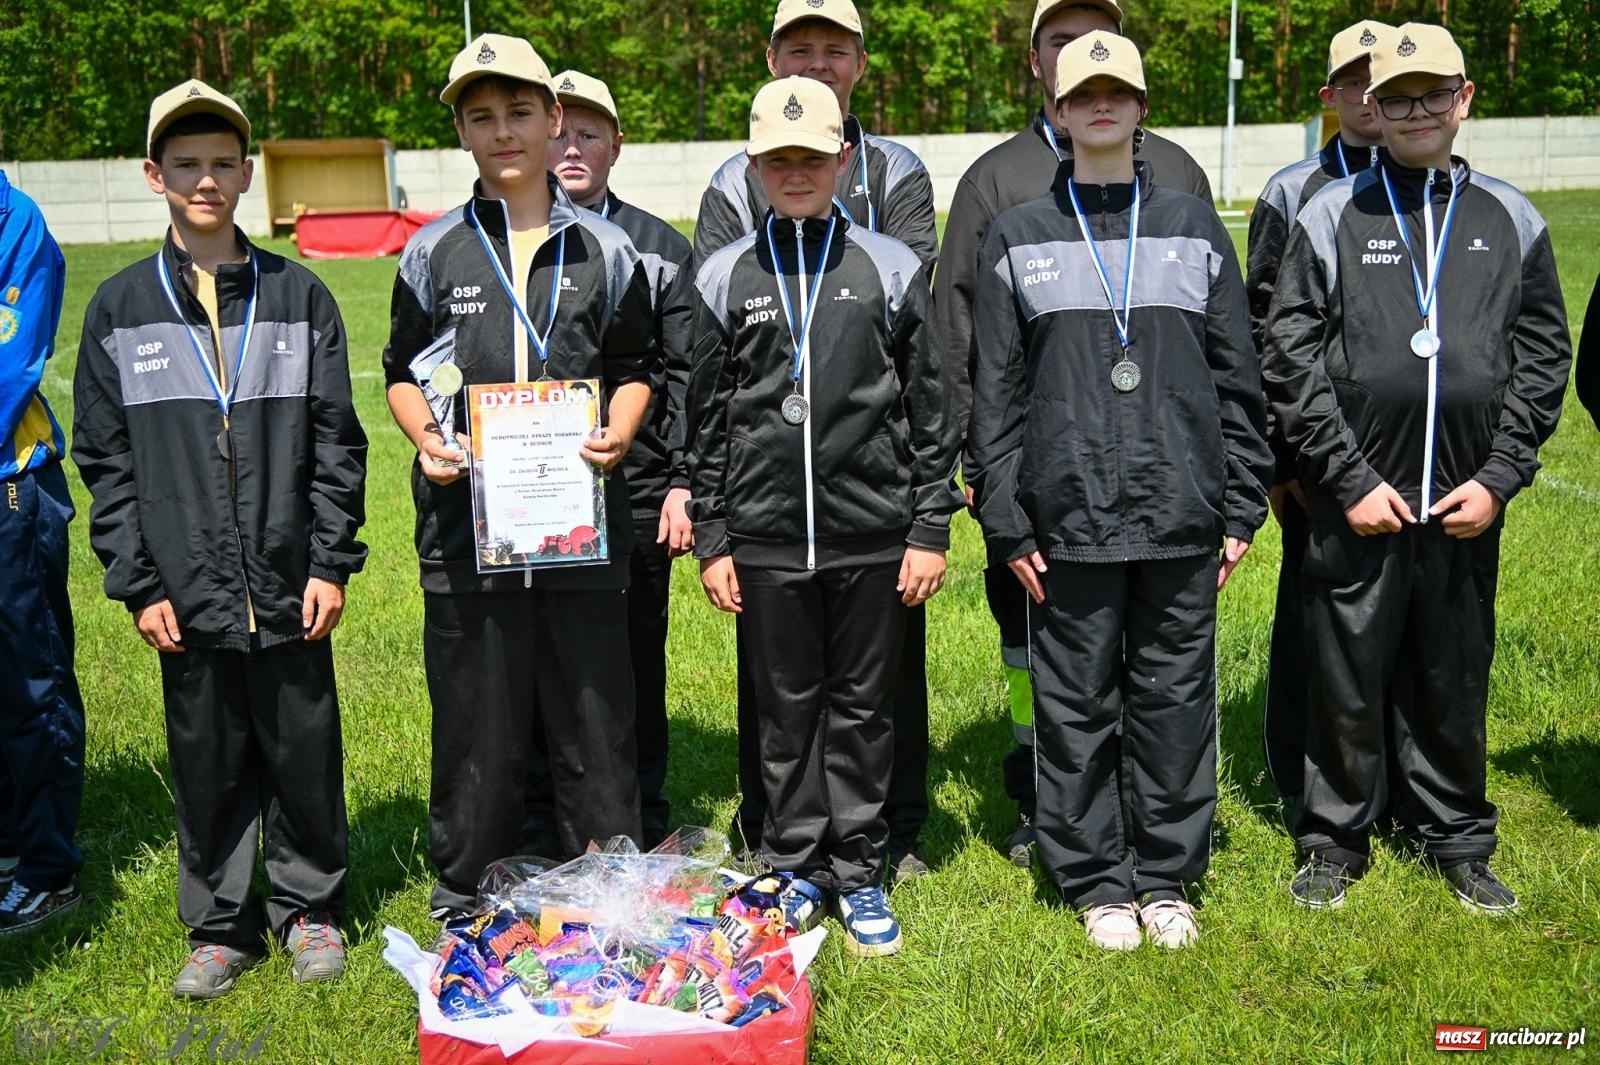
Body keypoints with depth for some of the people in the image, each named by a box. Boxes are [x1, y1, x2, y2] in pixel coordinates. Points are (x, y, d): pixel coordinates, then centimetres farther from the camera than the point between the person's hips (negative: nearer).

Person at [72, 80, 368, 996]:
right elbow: (105, 461, 5)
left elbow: (337, 441, 3)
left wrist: (333, 562, -4)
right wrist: (137, 582, -2)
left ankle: (310, 908, 28)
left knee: (305, 757, 8)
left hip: (289, 591, 0)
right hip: (188, 593, 1)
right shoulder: (119, 310, 5)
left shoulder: (299, 296, 4)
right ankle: (222, 926, 27)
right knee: (208, 766, 10)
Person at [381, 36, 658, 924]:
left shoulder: (605, 250, 8)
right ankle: (466, 907, 25)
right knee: (476, 731, 7)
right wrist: (426, 438, -6)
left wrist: (618, 434, -6)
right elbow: (402, 373, 14)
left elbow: (633, 369, 14)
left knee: (597, 725, 7)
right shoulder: (432, 254, 7)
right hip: (466, 529, 0)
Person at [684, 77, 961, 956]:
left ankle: (858, 874, 23)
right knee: (786, 710, 10)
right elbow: (703, 421, 8)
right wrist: (710, 539, 4)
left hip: (873, 534, 0)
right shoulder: (723, 277, 6)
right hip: (765, 539, 1)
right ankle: (795, 868, 26)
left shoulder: (891, 268, 4)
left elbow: (930, 412, 4)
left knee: (863, 710, 8)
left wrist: (930, 530, 0)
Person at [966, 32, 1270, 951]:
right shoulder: (1018, 239, 7)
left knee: (1176, 698, 7)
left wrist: (1242, 507, 4)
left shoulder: (1196, 230, 11)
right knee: (1078, 703, 5)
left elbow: (1237, 379, 10)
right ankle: (1097, 882, 20)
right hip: (1068, 518, -1)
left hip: (1182, 515, 1)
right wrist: (1005, 521, -2)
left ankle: (1168, 876, 22)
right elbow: (995, 393, 4)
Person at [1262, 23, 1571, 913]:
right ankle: (1336, 840, 23)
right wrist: (1349, 479, -9)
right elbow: (1292, 359, -3)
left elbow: (1542, 356, 7)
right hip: (1356, 505, -2)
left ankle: (1458, 839, 30)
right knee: (1348, 679, 7)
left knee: (1455, 680, 13)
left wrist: (1500, 477, -4)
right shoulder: (1331, 216, 1)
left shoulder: (1512, 220, 8)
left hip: (1467, 506, 2)